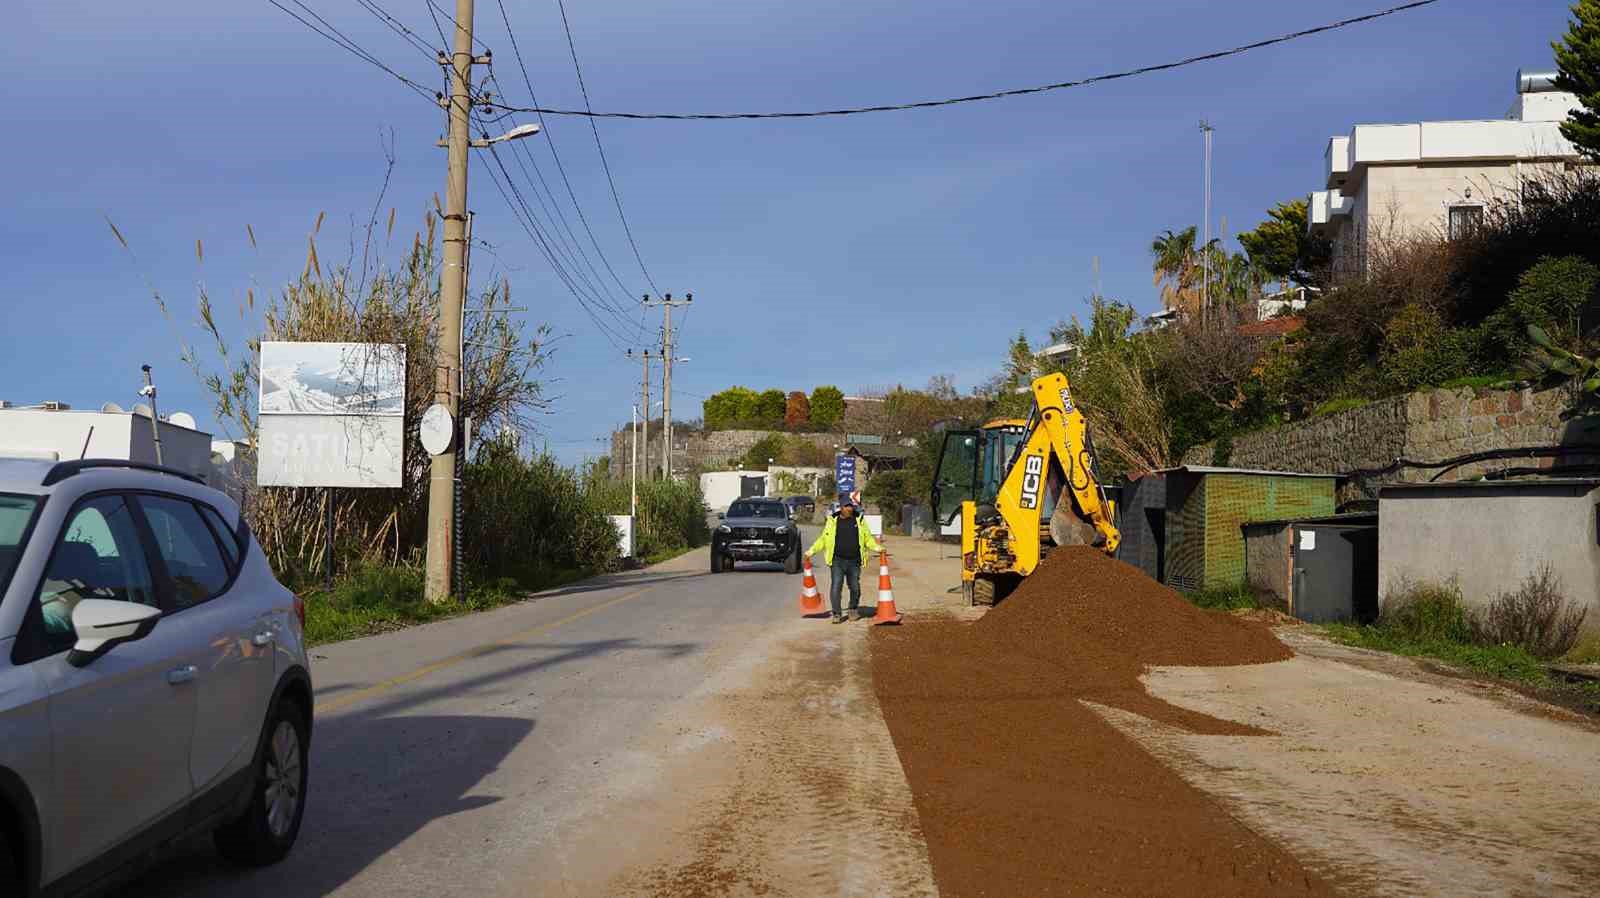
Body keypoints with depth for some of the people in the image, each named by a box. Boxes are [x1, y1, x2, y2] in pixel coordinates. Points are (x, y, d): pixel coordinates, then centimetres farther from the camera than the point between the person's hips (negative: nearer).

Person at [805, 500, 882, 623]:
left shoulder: (859, 521, 9)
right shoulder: (832, 521, 5)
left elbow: (868, 538, 13)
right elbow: (823, 539, 10)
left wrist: (877, 547, -3)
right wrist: (811, 551, 4)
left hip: (854, 561, 2)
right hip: (837, 561, -2)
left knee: (855, 587, 9)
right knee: (836, 587, -9)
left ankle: (853, 610, 30)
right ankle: (837, 614, -3)